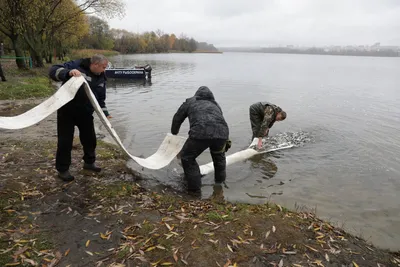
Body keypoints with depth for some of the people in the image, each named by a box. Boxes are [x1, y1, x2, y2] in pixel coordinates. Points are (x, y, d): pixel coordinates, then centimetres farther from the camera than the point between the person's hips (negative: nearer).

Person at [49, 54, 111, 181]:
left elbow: (100, 99, 14)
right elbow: (53, 70, -23)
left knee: (90, 139, 14)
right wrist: (68, 72, -41)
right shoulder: (76, 65, -13)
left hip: (86, 113, 6)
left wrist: (105, 114, 4)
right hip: (67, 111, -5)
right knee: (65, 141, 2)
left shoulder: (101, 78, 6)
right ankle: (62, 169, 19)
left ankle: (89, 162, 37)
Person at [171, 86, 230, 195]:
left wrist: (174, 134, 51)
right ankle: (220, 180, 50)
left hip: (201, 133, -4)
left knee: (187, 157, 18)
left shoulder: (190, 101, 26)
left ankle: (195, 188, 19)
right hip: (222, 132, 5)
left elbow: (177, 119, 33)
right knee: (219, 155, 34)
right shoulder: (215, 104, 35)